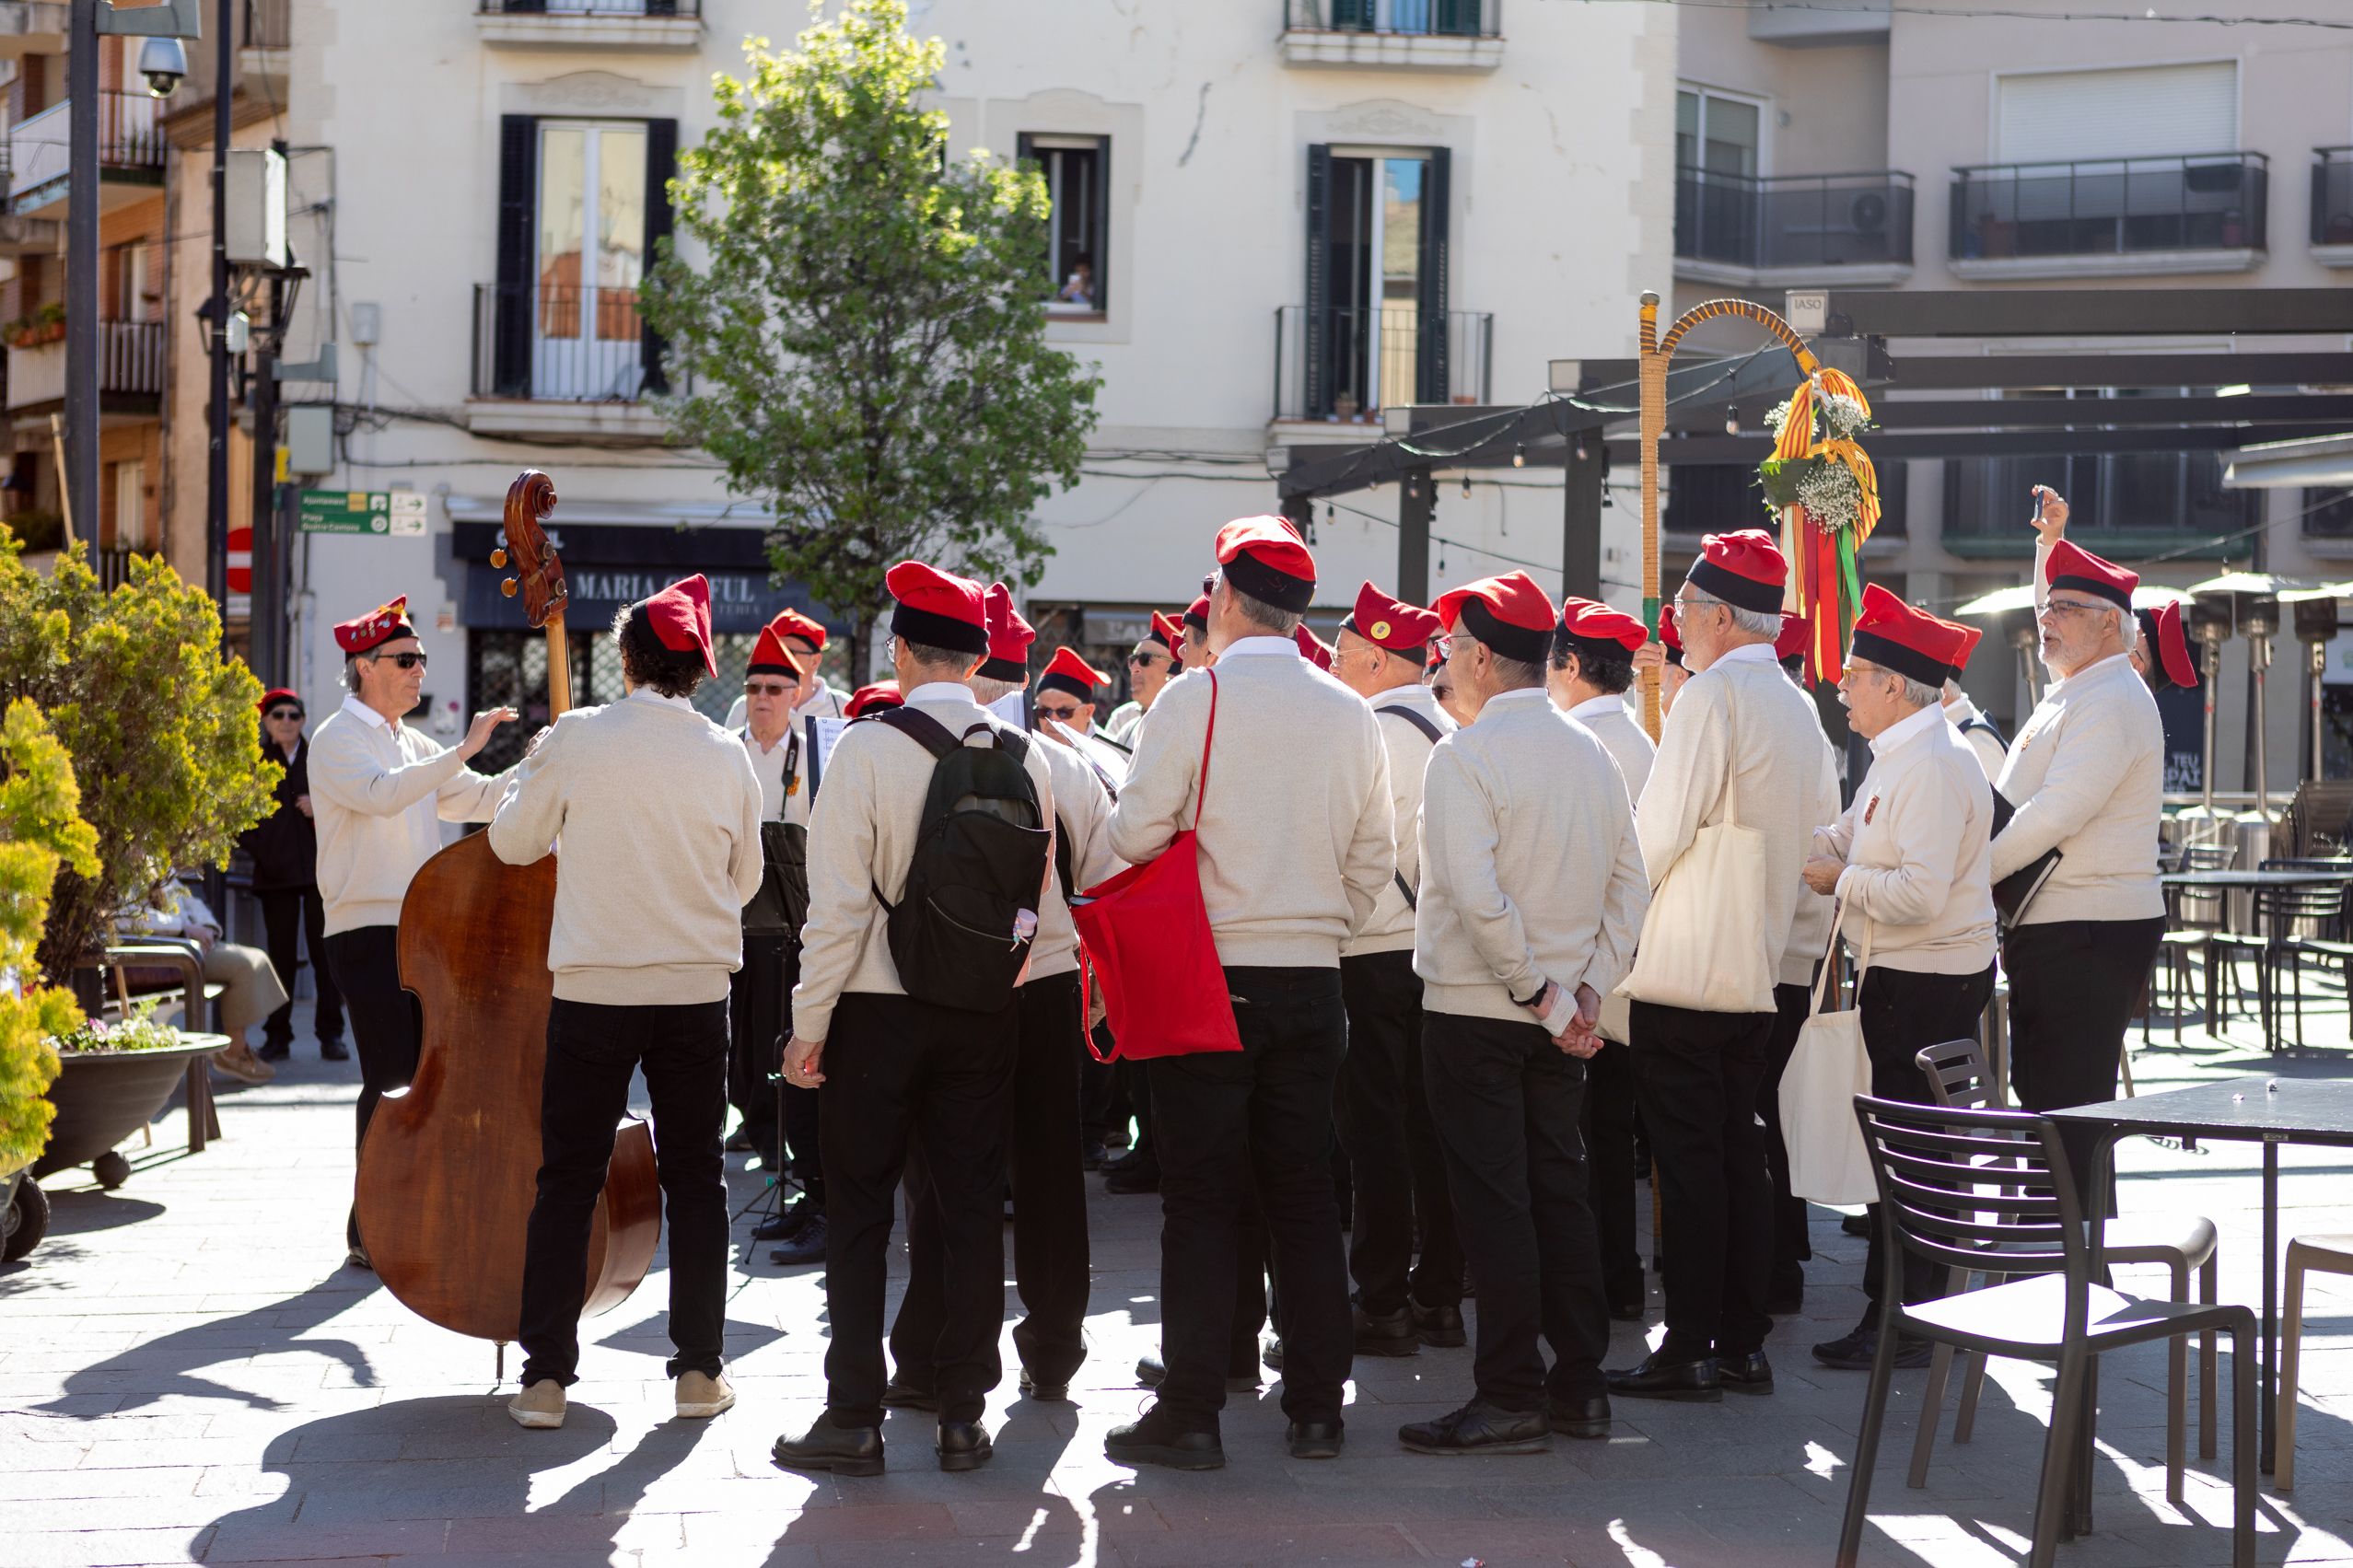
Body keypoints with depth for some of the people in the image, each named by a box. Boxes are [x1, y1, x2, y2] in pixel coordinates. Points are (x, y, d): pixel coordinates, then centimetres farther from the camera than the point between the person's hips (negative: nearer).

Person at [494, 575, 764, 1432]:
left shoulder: (576, 738, -9)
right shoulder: (727, 755, -3)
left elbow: (514, 840, 3)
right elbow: (745, 878, 8)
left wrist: (533, 767, 19)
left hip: (593, 991, -1)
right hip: (698, 991, 1)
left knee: (568, 1180, 6)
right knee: (695, 1177, 11)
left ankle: (545, 1375, 6)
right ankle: (699, 1367, 13)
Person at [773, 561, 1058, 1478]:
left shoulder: (867, 747, -12)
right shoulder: (1024, 758, 1)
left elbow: (838, 901, -13)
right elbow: (1037, 899, 6)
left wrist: (810, 1020, -7)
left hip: (878, 1006, -3)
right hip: (988, 1012, 4)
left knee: (859, 1212, 4)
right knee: (972, 1209, 8)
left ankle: (855, 1419, 6)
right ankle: (963, 1416, 12)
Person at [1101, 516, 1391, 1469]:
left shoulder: (1196, 698, -9)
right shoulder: (1349, 713, 6)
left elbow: (1134, 834, -10)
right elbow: (1374, 859, 10)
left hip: (1209, 976, -4)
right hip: (1312, 980, 4)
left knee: (1200, 1201, 0)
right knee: (1303, 1195, 10)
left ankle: (1190, 1415, 1)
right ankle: (1316, 1407, 14)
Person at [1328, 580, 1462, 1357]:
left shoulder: (1375, 733, -13)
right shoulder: (1448, 731, 12)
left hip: (1377, 957, -8)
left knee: (1376, 1129, -4)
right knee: (1429, 1124, 11)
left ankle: (1382, 1304, -1)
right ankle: (1439, 1295, 16)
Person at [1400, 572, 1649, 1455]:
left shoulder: (1464, 755, -14)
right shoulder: (1592, 754, 8)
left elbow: (1476, 895, -23)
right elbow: (1629, 888, 9)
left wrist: (1540, 994, -15)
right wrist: (1586, 991, 6)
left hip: (1477, 1010, -7)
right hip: (1560, 1018, 7)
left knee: (1493, 1199, -3)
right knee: (1559, 1189, 12)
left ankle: (1511, 1397, 0)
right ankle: (1580, 1388, 16)